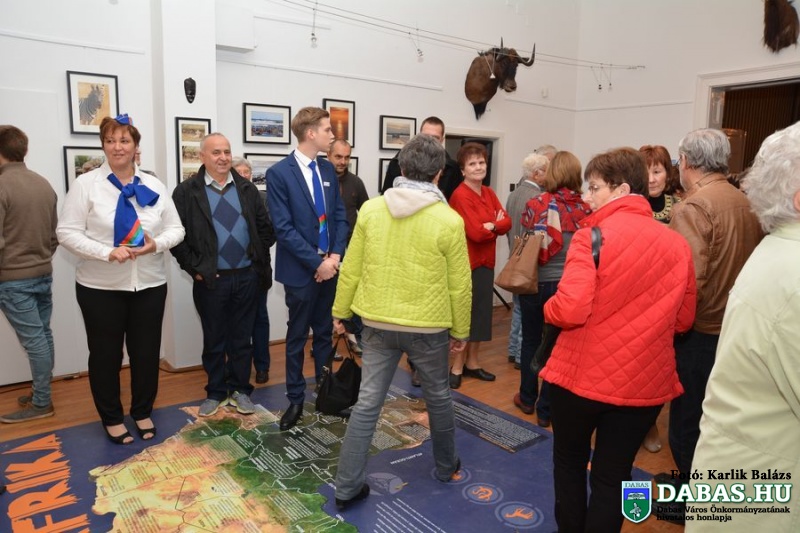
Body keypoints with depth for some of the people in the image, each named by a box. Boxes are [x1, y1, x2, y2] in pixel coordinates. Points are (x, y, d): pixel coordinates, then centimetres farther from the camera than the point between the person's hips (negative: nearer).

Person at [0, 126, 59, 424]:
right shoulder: (44, 184, 6)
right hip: (44, 273, 7)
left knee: (33, 340, -1)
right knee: (43, 335, 13)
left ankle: (41, 403, 8)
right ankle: (41, 392, 24)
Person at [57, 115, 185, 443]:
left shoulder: (153, 185, 5)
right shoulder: (86, 184, -4)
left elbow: (176, 229, 5)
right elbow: (67, 232, -9)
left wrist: (158, 243, -16)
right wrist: (108, 252, -22)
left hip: (150, 284, 3)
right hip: (101, 287, -2)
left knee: (147, 352, 12)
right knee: (105, 355, 11)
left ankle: (143, 412, 32)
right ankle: (111, 418, 29)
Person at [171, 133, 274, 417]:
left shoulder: (247, 189, 6)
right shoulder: (186, 192, -3)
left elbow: (265, 228, 8)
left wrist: (259, 260, 3)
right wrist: (194, 268, -9)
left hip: (247, 277, 2)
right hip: (210, 280, -2)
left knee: (241, 338, 12)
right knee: (214, 340, 11)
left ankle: (240, 389, 27)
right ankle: (216, 392, 27)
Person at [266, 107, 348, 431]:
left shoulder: (328, 170, 7)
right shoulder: (279, 173, -12)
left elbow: (339, 215, 7)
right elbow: (284, 228, -16)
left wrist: (336, 255, -7)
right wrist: (317, 262, -17)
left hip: (329, 265, 5)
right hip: (301, 269, -5)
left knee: (325, 333, 15)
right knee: (297, 337, 8)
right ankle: (296, 399, 22)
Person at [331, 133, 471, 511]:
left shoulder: (371, 209, -6)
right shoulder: (449, 221, -13)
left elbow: (351, 269, -1)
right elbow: (459, 284, -7)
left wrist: (340, 311, 12)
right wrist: (460, 330, 7)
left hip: (378, 323, 2)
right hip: (428, 327, -2)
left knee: (367, 403, 10)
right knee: (438, 398, 20)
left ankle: (347, 486, 16)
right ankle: (446, 466, 40)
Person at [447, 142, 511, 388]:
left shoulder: (488, 193, 10)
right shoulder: (460, 195, -15)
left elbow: (507, 222, 1)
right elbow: (475, 232, -21)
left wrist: (491, 226, -17)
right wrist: (496, 224, -5)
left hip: (485, 262, 8)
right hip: (466, 263, -8)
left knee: (481, 313, 14)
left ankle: (472, 362, 27)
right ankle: (457, 366, 15)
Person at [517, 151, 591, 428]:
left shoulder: (535, 205, -10)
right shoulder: (586, 209, -5)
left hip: (537, 282, -1)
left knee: (531, 341, 17)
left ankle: (527, 398, 32)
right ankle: (546, 409, 19)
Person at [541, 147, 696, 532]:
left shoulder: (591, 237, -15)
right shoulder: (678, 244, 0)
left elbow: (570, 311, -23)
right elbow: (682, 320, 7)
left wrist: (548, 308, -2)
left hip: (582, 375, -3)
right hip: (644, 382, 4)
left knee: (570, 463, 20)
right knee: (612, 477, 15)